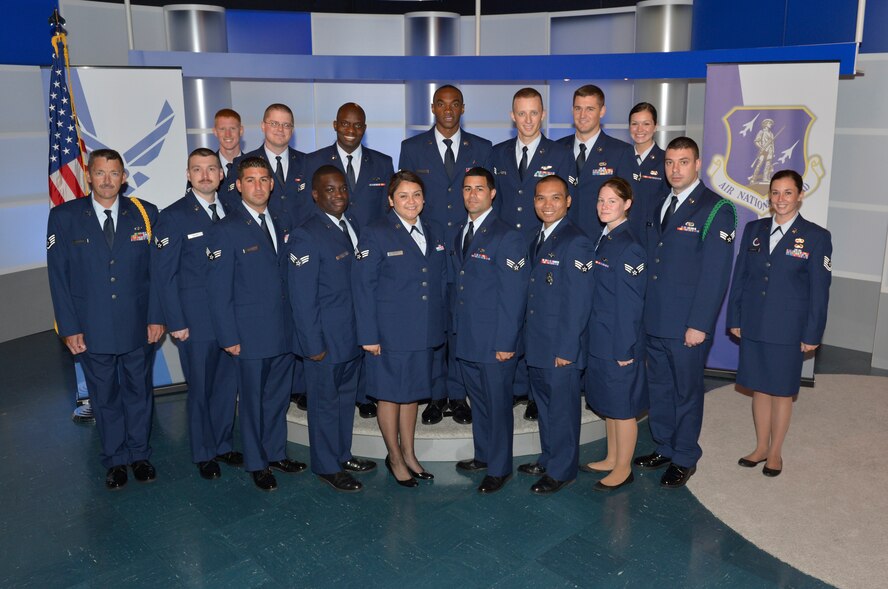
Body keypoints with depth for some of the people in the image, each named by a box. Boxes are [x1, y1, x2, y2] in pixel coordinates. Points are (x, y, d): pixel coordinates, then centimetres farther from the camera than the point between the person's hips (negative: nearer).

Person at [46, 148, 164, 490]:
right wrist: (69, 328, -6)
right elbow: (59, 276, -2)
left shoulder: (145, 214, 0)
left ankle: (139, 454, 31)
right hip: (92, 330, 0)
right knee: (104, 397, 12)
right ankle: (115, 460, 29)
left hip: (139, 327, 1)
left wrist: (156, 317, -4)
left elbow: (156, 269, 1)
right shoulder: (64, 217, -2)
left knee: (139, 392, 13)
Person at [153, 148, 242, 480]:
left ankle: (223, 444, 32)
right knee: (200, 387, 8)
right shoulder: (174, 216, -7)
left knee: (228, 383, 13)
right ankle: (204, 453, 26)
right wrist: (176, 323, -11)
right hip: (196, 320, -4)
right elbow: (165, 274, -7)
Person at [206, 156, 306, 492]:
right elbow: (218, 290, -10)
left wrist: (297, 319, 7)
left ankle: (276, 453, 34)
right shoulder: (227, 230, -10)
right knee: (253, 400, 10)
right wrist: (229, 338, -12)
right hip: (251, 334, -5)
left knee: (279, 396, 16)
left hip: (284, 330, 5)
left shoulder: (283, 222, 7)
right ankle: (256, 464, 26)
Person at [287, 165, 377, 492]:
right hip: (326, 337, -7)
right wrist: (313, 345, -17)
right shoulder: (307, 236, -18)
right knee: (325, 401, 9)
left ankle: (342, 455, 38)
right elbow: (302, 298, -18)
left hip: (354, 333, 7)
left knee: (346, 397, 20)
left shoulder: (352, 225, 6)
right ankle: (327, 466, 26)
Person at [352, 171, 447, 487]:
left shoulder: (435, 232, 7)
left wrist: (440, 324, 10)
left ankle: (409, 453, 32)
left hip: (425, 331, 5)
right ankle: (394, 457, 26)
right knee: (391, 395, 8)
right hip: (390, 332, -5)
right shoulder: (376, 234, -10)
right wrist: (368, 335, -13)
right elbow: (363, 287, -11)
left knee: (413, 392, 17)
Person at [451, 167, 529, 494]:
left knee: (497, 403, 5)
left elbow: (514, 295, -15)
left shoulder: (507, 237, -12)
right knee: (478, 401, 19)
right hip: (465, 339, 7)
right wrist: (455, 327, 9)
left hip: (495, 343, -7)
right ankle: (483, 454, 36)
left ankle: (499, 468, 20)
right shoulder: (460, 236, 12)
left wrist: (506, 343, -17)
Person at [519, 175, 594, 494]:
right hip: (537, 346, 8)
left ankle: (561, 471, 20)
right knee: (544, 404, 19)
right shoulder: (537, 240, 12)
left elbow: (579, 302, -18)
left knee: (563, 407, 5)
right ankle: (549, 459, 35)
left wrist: (567, 349, -19)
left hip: (561, 347, -8)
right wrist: (528, 337, 11)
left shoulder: (576, 242, -15)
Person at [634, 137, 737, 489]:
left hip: (687, 325, -6)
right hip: (653, 321, 6)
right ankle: (664, 447, 33)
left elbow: (716, 274, -14)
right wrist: (642, 310, 8)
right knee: (658, 388, 16)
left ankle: (684, 459, 24)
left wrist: (699, 325, -18)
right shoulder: (659, 205, 12)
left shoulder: (715, 210, -10)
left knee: (686, 391, 8)